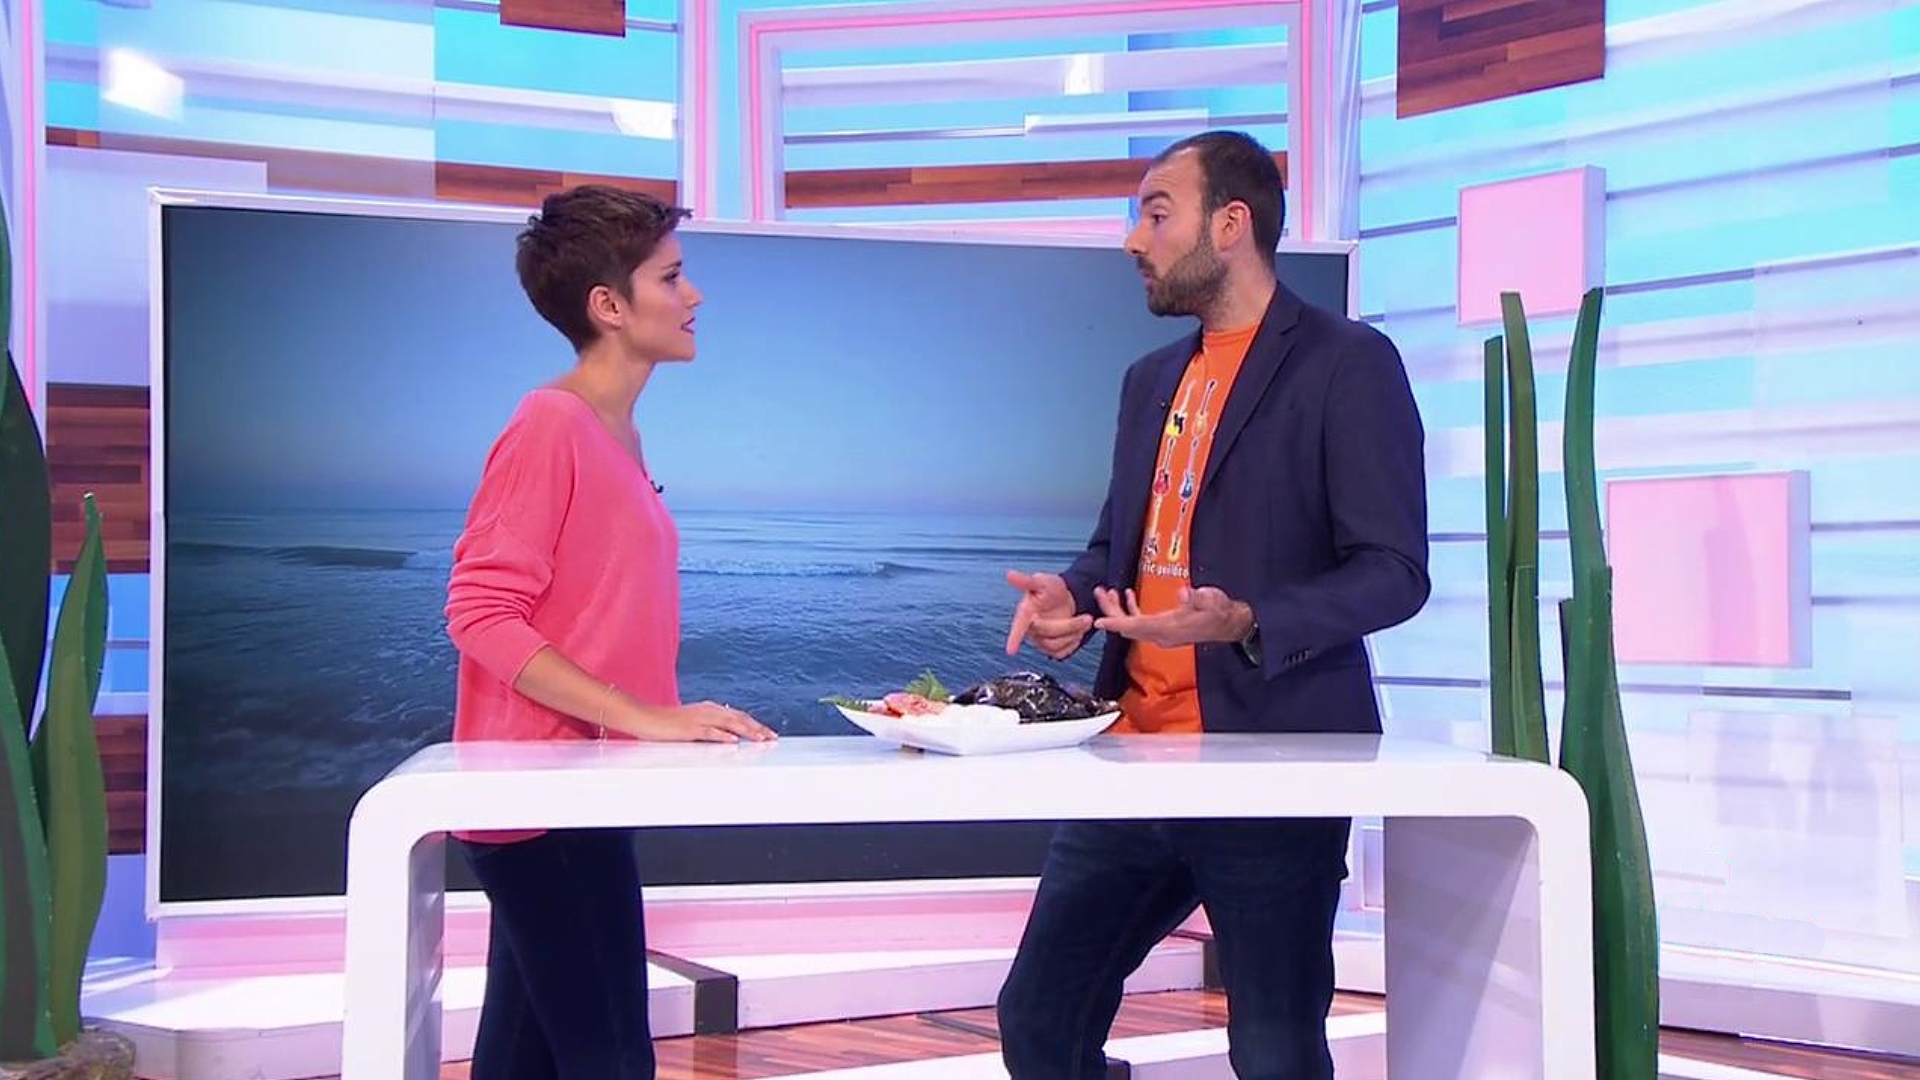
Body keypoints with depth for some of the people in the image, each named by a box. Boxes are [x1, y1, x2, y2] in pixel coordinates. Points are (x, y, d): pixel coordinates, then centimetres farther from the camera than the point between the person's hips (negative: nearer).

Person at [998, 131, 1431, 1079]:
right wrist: (1070, 595, 2)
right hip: (1134, 754, 7)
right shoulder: (1151, 379, 18)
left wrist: (1246, 624, -26)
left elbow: (1392, 569, -11)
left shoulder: (1346, 364, -6)